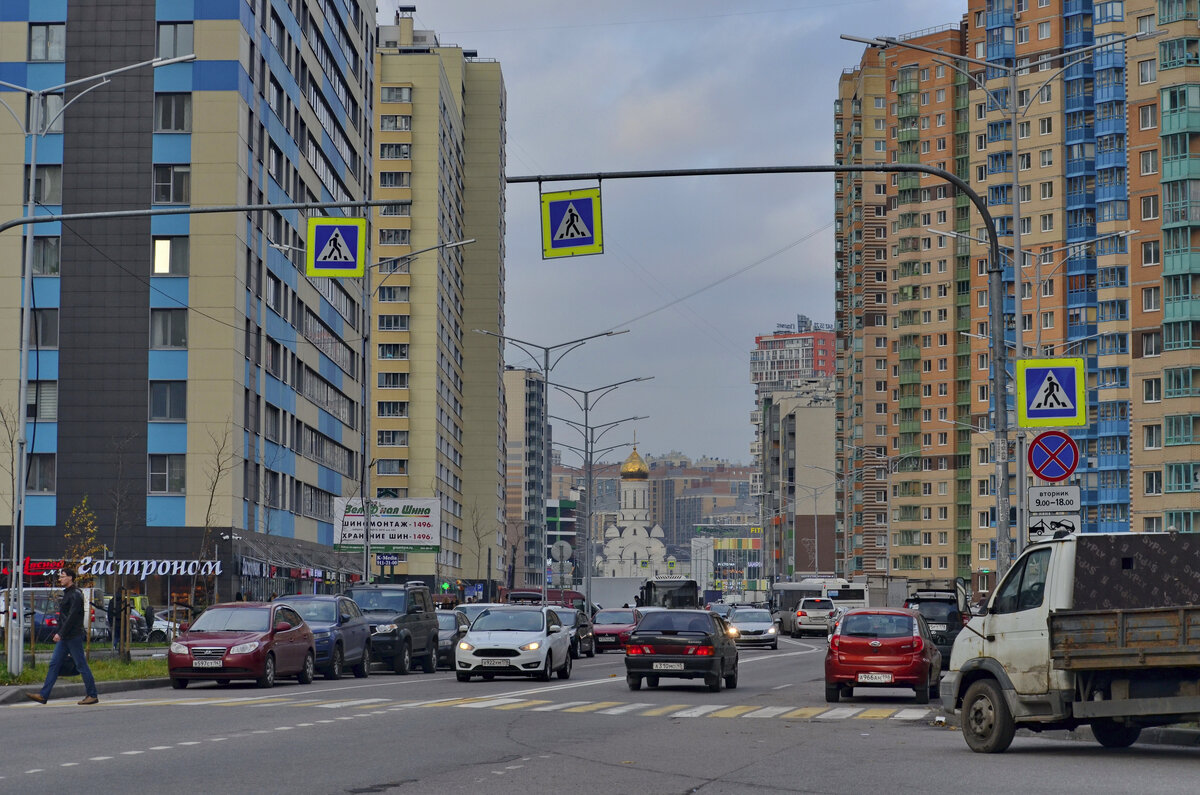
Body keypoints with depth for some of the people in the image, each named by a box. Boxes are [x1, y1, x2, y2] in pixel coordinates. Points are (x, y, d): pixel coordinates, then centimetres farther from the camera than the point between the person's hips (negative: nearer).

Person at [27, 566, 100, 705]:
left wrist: (60, 633, -22)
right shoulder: (67, 594, 17)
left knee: (81, 665, -5)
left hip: (74, 636, -10)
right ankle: (43, 695, 3)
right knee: (54, 664, 5)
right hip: (64, 637, 10)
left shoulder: (76, 595, -13)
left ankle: (92, 695, 2)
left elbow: (72, 616, -21)